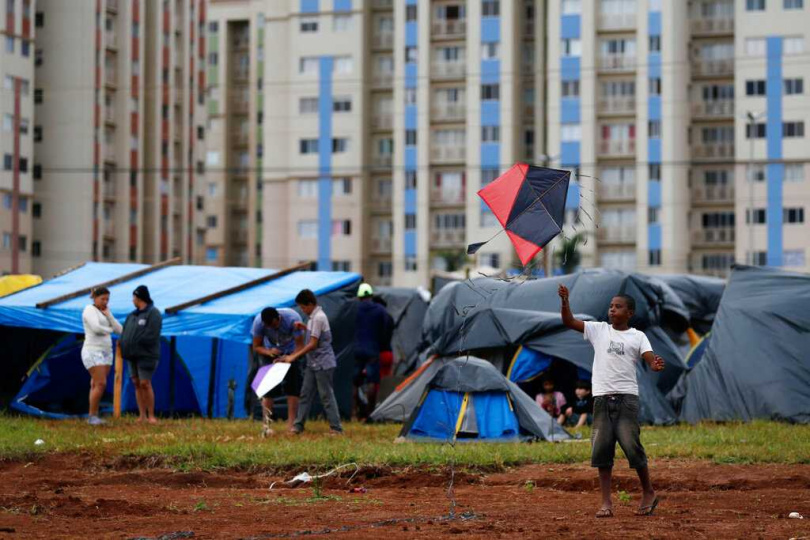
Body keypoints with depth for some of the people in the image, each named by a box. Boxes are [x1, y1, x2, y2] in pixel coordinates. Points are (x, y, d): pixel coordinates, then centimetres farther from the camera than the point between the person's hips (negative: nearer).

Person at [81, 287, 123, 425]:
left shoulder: (105, 313, 17)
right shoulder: (90, 310, -8)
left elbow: (119, 330, 10)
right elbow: (96, 328, -23)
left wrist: (108, 315, -3)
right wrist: (109, 330, -5)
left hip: (105, 353, 8)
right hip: (93, 352, -8)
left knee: (97, 386, 6)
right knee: (100, 384, -16)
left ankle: (93, 417, 7)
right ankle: (92, 416, -11)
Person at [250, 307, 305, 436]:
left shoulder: (292, 318, -33)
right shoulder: (258, 322, -29)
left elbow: (300, 345, -26)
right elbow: (256, 346, -17)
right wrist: (269, 352, -38)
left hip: (290, 352, 0)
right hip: (269, 351, 0)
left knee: (293, 387, -10)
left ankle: (291, 424, -10)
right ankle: (266, 424, -11)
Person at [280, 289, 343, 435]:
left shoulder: (318, 318, -19)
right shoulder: (313, 317, 10)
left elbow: (313, 344, -20)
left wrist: (294, 356, -16)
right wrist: (305, 327, 10)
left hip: (323, 364, -10)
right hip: (313, 363, 10)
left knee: (327, 396, -5)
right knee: (305, 394, 9)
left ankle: (336, 428, -1)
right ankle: (298, 425, 12)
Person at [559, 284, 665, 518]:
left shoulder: (637, 337, 5)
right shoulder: (598, 330, 11)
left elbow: (650, 359, -8)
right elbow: (569, 322, 5)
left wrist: (657, 365, -31)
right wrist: (565, 301, -12)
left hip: (627, 397, -3)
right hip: (602, 397, 3)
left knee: (632, 445, -8)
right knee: (601, 448, -1)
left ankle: (648, 493, 11)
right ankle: (606, 503, 3)